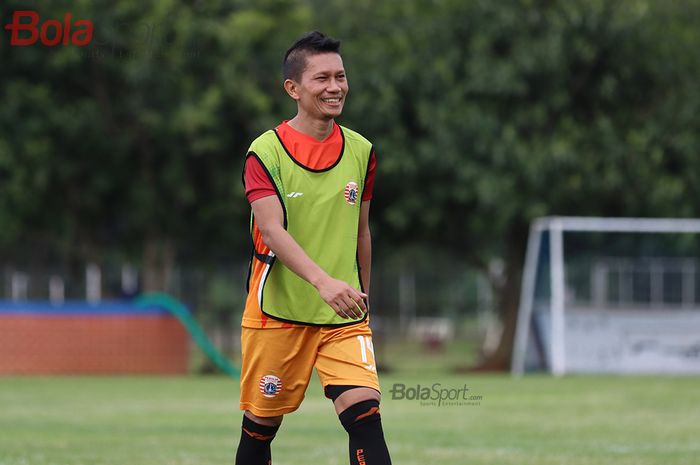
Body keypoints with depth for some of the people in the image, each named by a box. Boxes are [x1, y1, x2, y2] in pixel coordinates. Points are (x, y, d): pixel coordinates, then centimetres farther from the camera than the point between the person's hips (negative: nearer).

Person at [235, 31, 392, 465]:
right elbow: (272, 231, -22)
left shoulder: (361, 152, 5)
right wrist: (323, 281, -36)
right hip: (277, 313, -2)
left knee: (365, 415, -15)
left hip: (344, 317, 2)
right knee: (261, 425, 7)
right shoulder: (266, 152, -9)